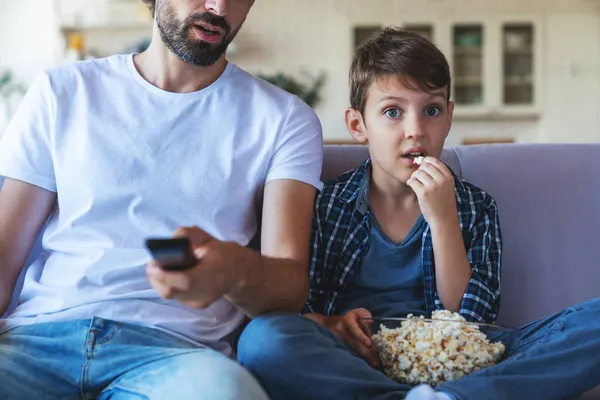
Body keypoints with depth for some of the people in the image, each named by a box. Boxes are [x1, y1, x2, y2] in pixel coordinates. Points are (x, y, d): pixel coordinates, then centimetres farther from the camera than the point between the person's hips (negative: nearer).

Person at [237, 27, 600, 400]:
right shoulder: (325, 205, 5)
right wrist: (330, 325, -17)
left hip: (453, 364, 2)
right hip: (358, 363, -1)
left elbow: (470, 320, -1)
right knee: (262, 337, -34)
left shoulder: (477, 208, 8)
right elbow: (298, 307, 6)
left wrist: (443, 219, -10)